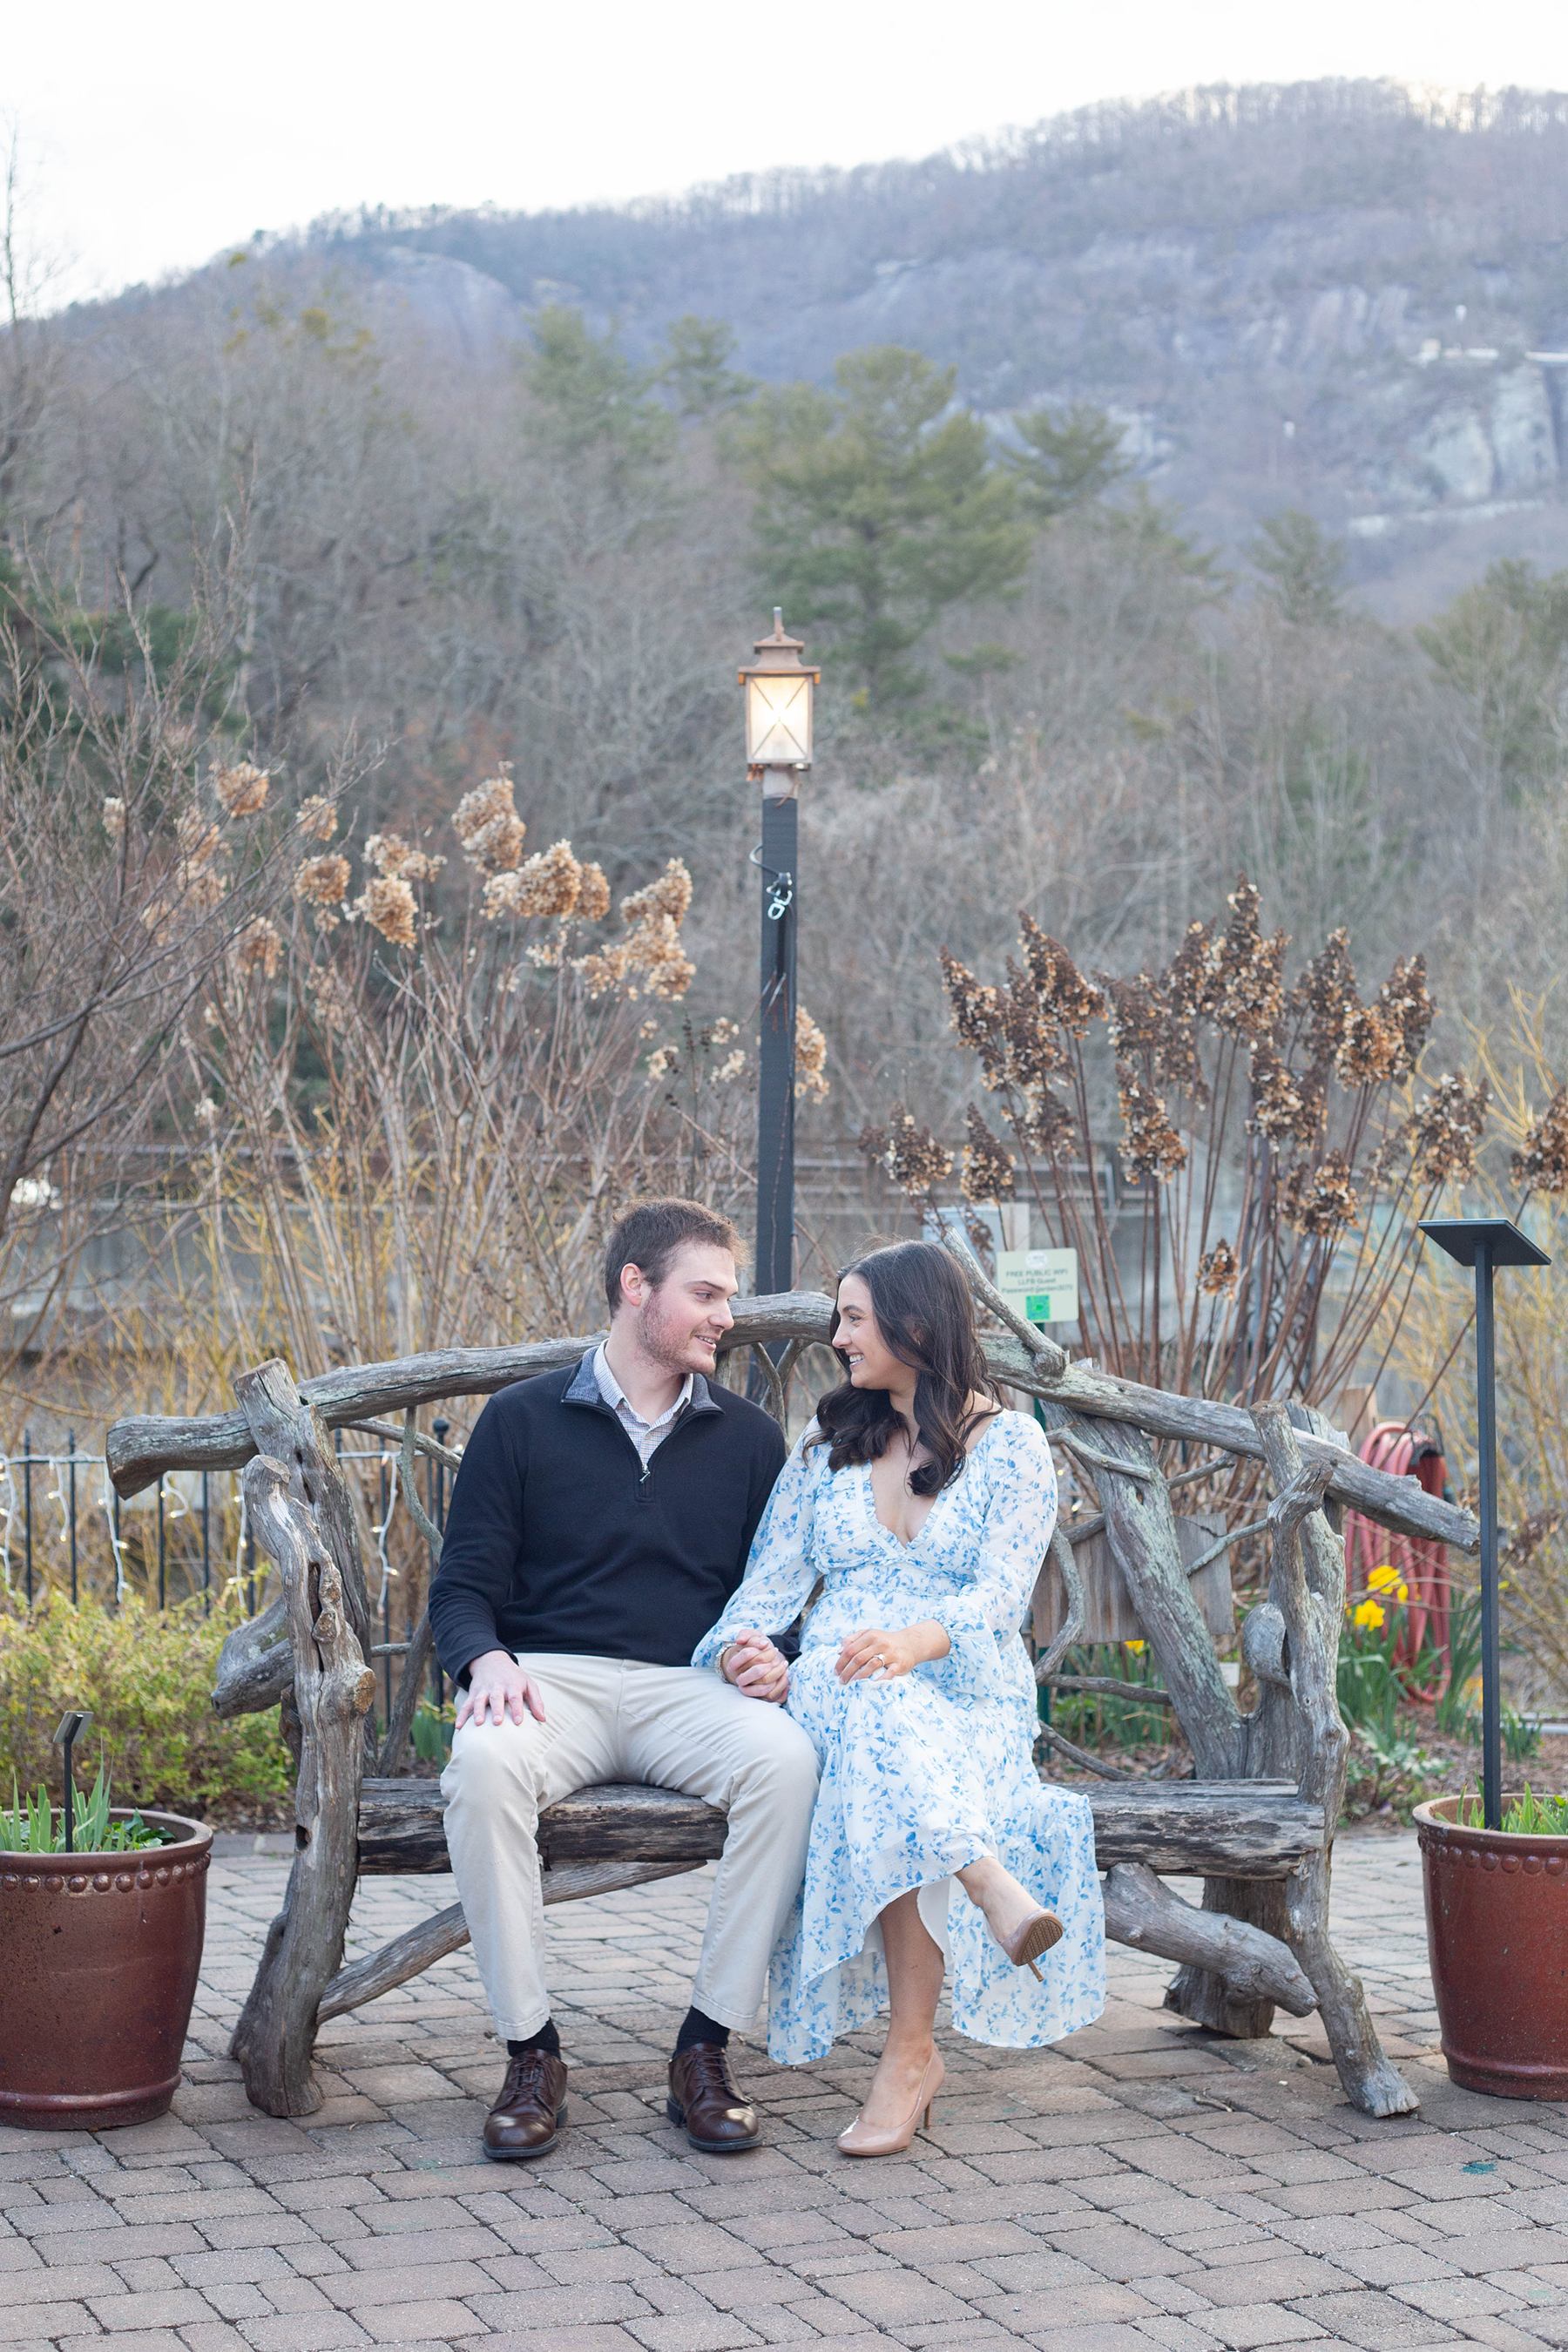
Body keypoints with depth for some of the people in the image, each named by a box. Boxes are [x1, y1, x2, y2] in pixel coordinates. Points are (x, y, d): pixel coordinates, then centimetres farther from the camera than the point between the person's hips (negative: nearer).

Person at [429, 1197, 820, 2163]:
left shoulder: (748, 1438, 16)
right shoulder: (523, 1420, 9)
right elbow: (463, 1586, 6)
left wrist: (774, 1659, -8)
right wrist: (488, 1659, -16)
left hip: (691, 1688, 2)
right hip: (551, 1678, -1)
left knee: (788, 1759, -32)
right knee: (485, 1764, -36)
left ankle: (708, 2046, -22)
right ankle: (532, 2053, -23)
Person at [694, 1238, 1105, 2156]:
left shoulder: (1010, 1443, 6)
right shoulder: (829, 1449, 20)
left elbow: (1001, 1594, -8)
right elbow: (773, 1579, 12)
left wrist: (917, 1639, -30)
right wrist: (744, 1645, -12)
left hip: (967, 1696, -2)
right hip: (835, 1690, 3)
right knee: (882, 1740, -38)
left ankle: (910, 2053, -39)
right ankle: (995, 1888, -57)